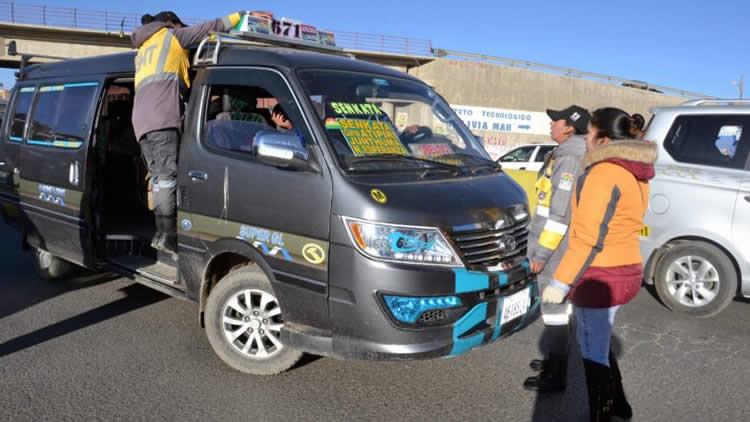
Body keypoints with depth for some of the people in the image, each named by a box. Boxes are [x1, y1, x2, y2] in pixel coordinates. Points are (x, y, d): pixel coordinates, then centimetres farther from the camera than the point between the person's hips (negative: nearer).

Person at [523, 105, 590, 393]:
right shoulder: (565, 155, 13)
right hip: (552, 243, 10)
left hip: (554, 247, -10)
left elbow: (561, 213, -23)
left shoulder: (569, 159, -19)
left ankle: (556, 376, 9)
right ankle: (555, 358, 34)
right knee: (553, 304, 19)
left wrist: (542, 253, -20)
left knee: (553, 306, -2)